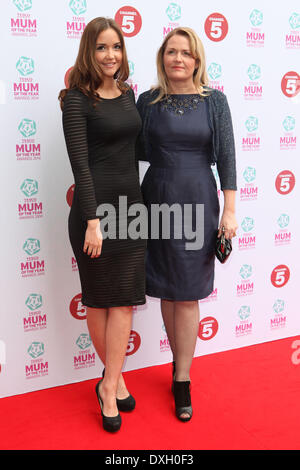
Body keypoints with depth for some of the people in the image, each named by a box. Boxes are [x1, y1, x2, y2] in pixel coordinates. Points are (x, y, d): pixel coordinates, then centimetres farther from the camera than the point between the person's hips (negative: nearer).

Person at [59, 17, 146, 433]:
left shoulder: (128, 94, 11)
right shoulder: (77, 99, -6)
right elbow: (80, 163, -13)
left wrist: (140, 203, 13)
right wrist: (92, 220, -18)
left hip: (131, 204, 6)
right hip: (96, 207, -5)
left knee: (125, 299, 4)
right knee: (98, 299, 7)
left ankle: (109, 386, 15)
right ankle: (116, 377, 26)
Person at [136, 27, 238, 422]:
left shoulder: (214, 100, 0)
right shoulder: (148, 101, 4)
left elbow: (226, 156, -2)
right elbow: (139, 151, 9)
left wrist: (229, 211, -5)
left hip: (198, 201, -2)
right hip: (157, 200, 2)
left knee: (187, 293, 2)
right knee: (166, 289, 10)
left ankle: (182, 380, 16)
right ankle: (181, 360, 31)